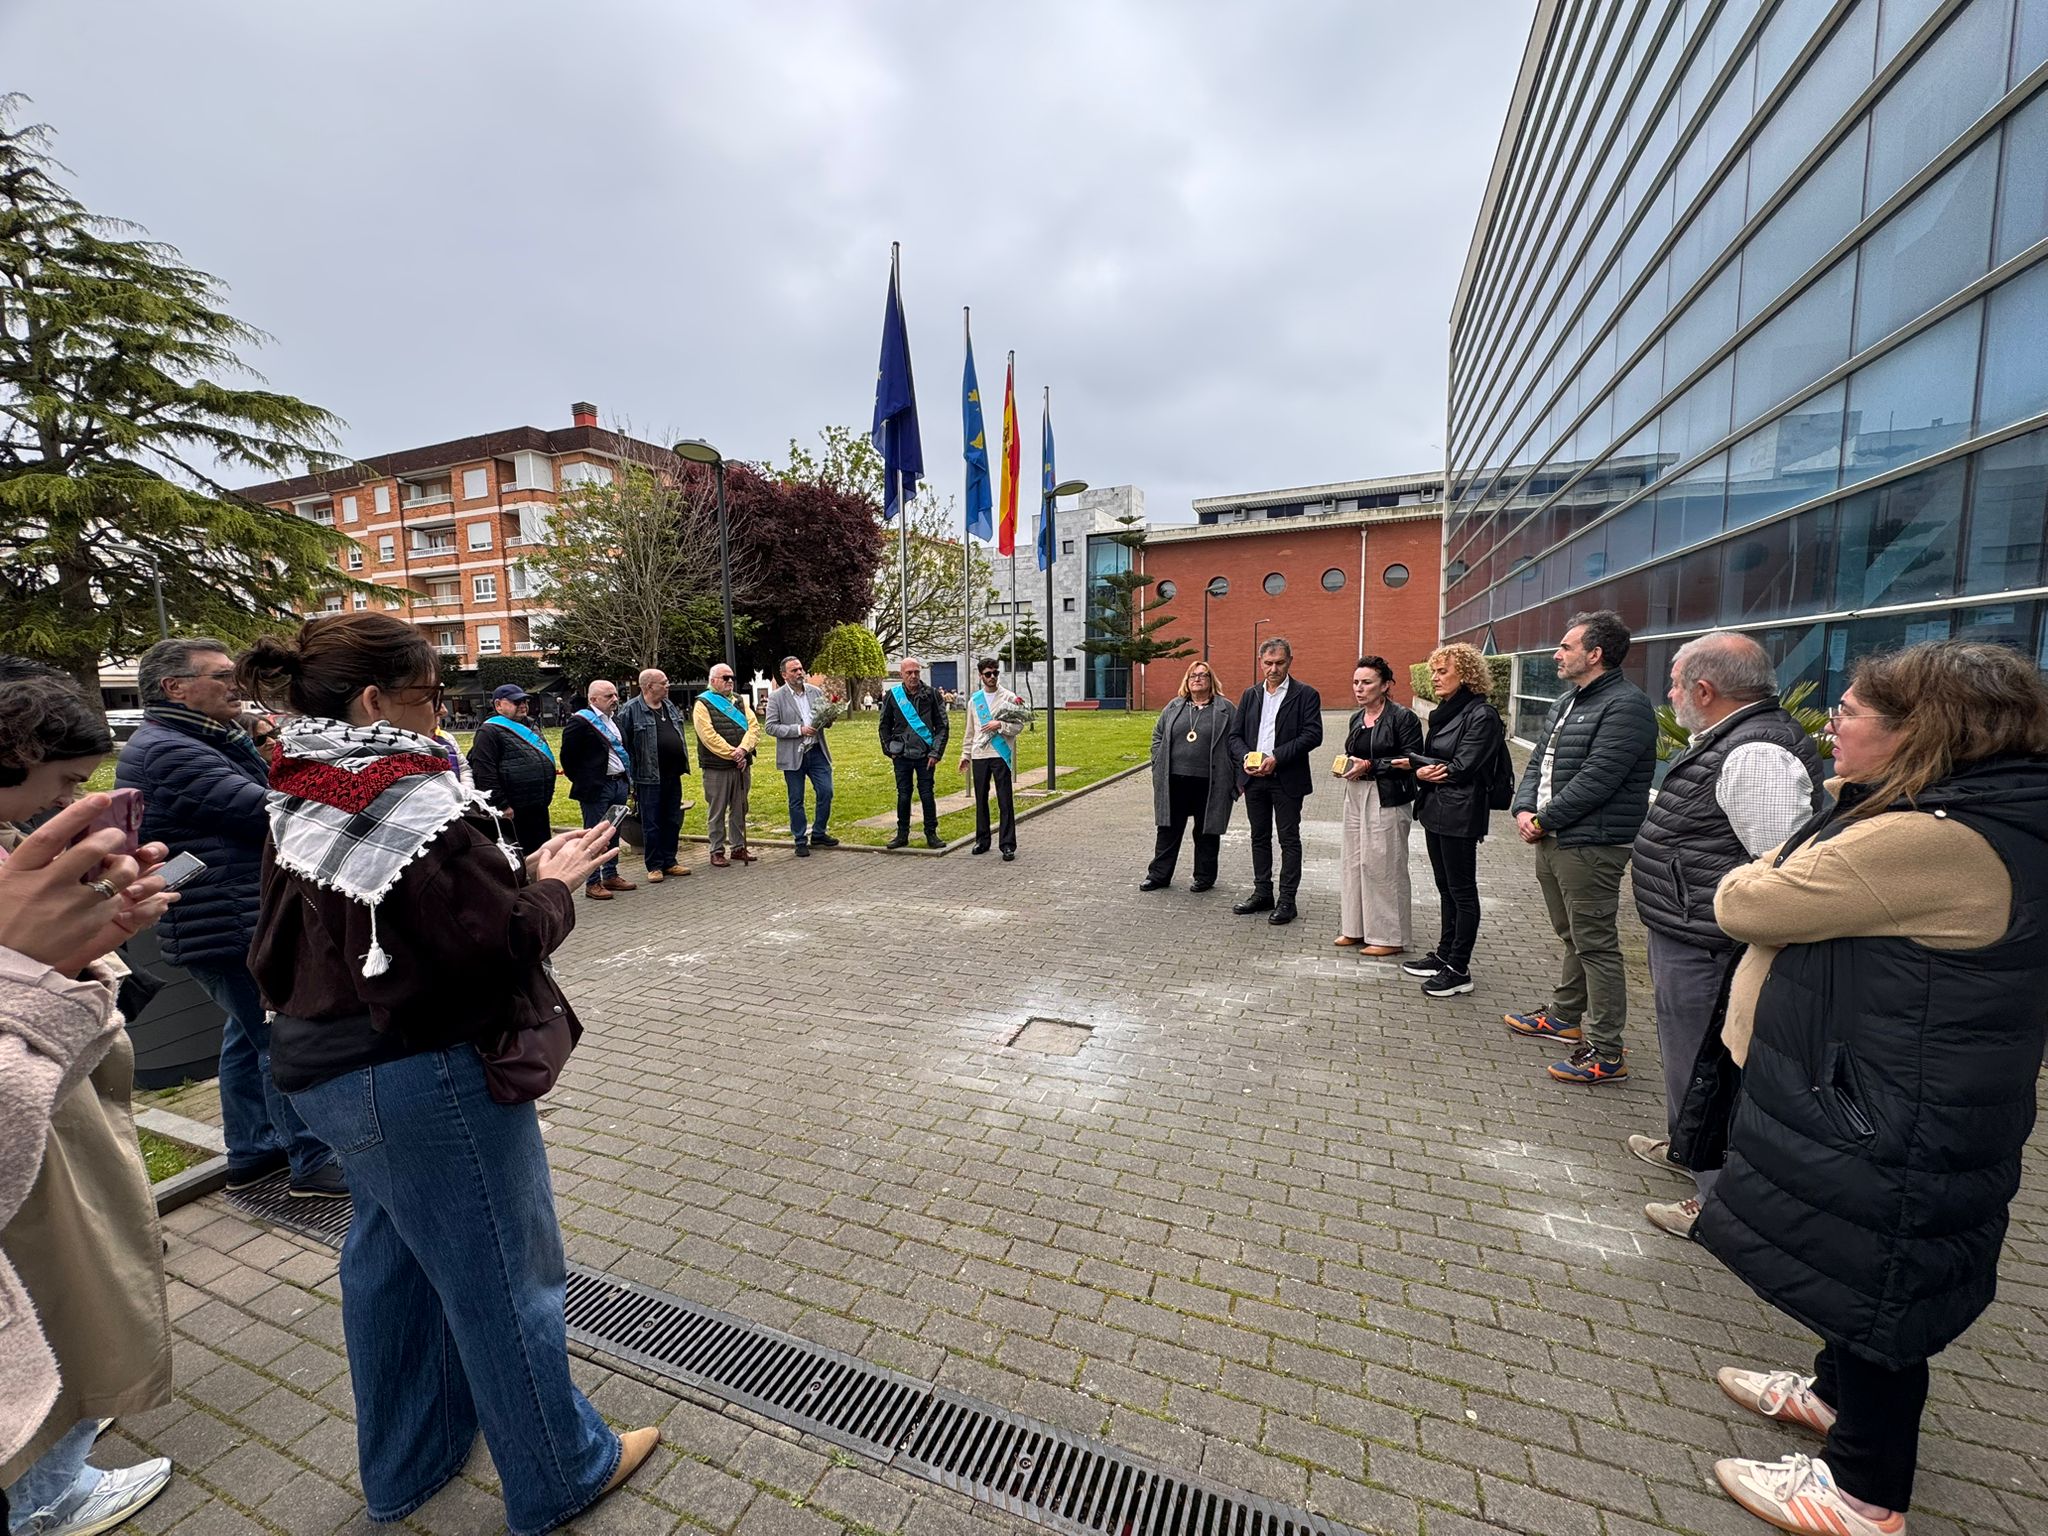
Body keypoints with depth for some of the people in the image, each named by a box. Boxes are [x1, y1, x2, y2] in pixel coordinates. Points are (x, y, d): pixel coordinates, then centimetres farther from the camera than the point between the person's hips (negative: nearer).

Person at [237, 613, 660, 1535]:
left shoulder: (301, 806, 4)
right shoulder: (416, 802, -24)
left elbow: (395, 909, 7)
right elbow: (506, 941, -24)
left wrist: (516, 871, 4)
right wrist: (555, 884, -7)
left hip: (326, 1068, 9)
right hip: (427, 1080, -9)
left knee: (392, 1255, 25)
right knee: (504, 1277, 8)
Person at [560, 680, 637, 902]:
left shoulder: (614, 720, 14)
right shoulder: (579, 721, -11)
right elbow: (567, 756, -11)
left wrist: (628, 780, 16)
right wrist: (581, 782, -6)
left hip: (620, 784, 8)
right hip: (596, 789, -8)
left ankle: (611, 876, 25)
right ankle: (593, 883, 6)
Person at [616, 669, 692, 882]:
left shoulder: (669, 706, 12)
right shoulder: (630, 710, -10)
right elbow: (623, 744, -10)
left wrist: (682, 764, 17)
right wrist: (629, 774, -12)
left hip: (673, 776, 7)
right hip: (649, 777, -7)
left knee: (673, 821, 12)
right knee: (651, 824, 2)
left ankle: (670, 862, 23)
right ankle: (654, 866, 12)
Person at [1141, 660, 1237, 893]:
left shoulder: (1226, 709, 2)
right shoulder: (1173, 706, 11)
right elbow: (1158, 736, 15)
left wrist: (1237, 777, -7)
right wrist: (1159, 767, 5)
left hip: (1210, 784, -3)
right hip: (1174, 782, 3)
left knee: (1207, 831, 7)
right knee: (1168, 829, 8)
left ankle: (1205, 877, 21)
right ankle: (1159, 875, 17)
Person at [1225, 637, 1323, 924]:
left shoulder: (1305, 694, -4)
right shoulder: (1250, 695, 11)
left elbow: (1313, 735, -12)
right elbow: (1235, 734, 9)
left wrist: (1277, 758, -19)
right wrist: (1245, 758, -10)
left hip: (1287, 779, -5)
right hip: (1254, 778, 5)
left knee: (1289, 839, 3)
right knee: (1259, 837, 13)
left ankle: (1286, 900, 10)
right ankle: (1262, 893, 24)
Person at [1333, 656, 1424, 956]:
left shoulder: (1403, 717, -10)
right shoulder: (1356, 718, 13)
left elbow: (1412, 760, -16)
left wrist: (1370, 765, -18)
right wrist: (1346, 765, 4)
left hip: (1387, 799, -8)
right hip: (1356, 796, 8)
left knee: (1383, 865, -3)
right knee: (1354, 862, 11)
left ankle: (1390, 936, 9)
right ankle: (1356, 928, 23)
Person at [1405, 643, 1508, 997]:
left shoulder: (1482, 715, -14)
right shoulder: (1445, 711, 12)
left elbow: (1461, 768, -18)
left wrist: (1417, 764, -8)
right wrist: (1423, 769, -11)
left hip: (1460, 813, -9)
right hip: (1435, 809, 9)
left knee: (1462, 890, 1)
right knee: (1445, 887, 16)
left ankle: (1459, 971, 10)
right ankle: (1444, 955, 28)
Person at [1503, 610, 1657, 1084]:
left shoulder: (1625, 705, -15)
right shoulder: (1567, 700, 16)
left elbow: (1595, 781, -22)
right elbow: (1539, 761, 15)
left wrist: (1544, 821, -14)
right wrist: (1524, 809, -1)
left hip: (1591, 846, -10)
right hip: (1553, 840, 10)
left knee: (1595, 945, -2)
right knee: (1572, 937, 22)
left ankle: (1605, 1053, 8)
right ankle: (1565, 1015, 37)